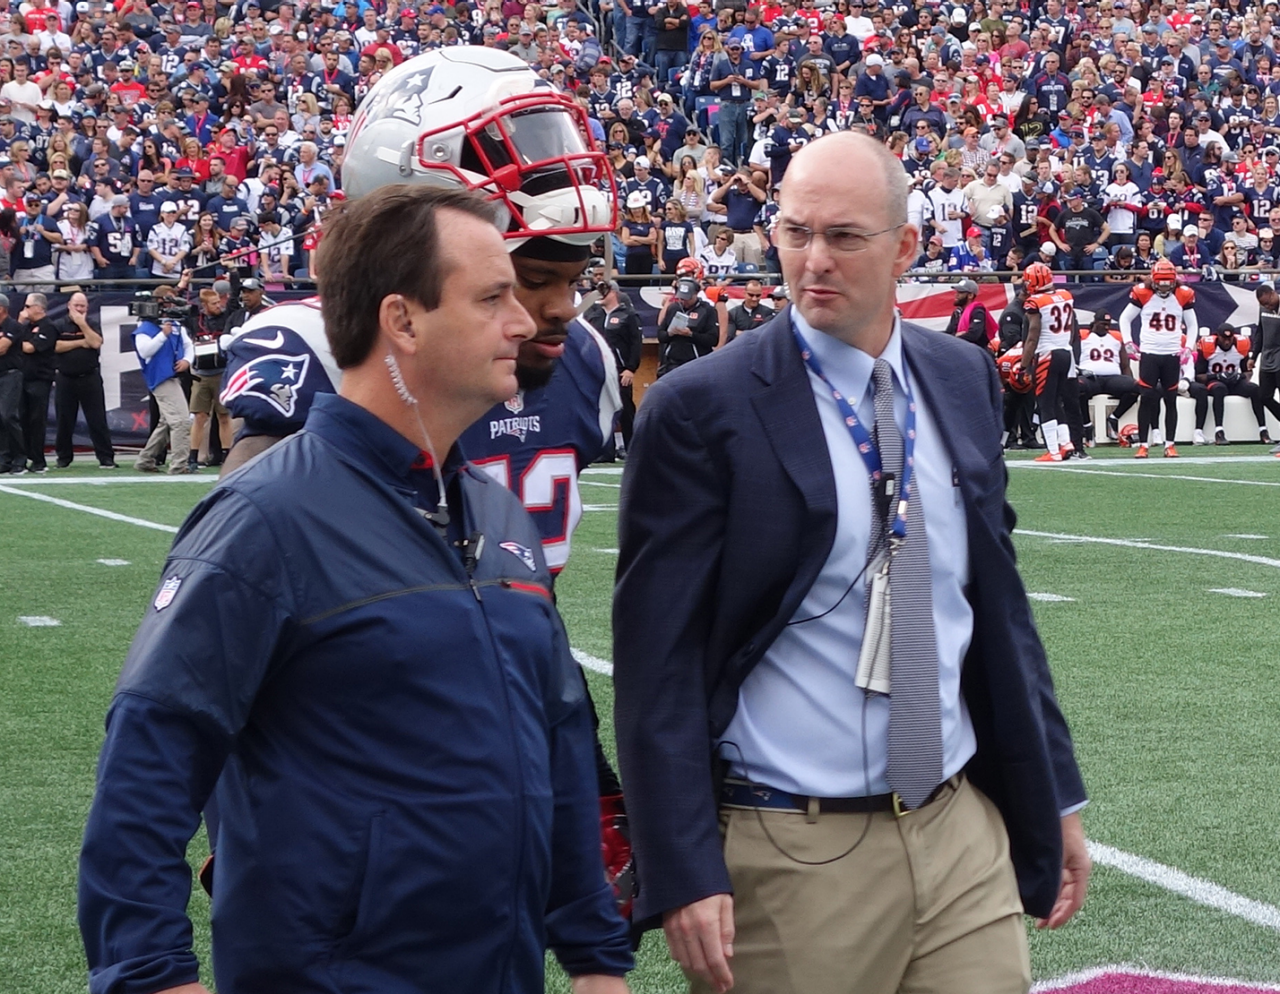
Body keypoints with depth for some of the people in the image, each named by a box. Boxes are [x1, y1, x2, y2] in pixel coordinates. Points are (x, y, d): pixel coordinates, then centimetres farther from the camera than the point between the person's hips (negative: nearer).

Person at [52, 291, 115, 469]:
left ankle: (106, 458, -3)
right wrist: (80, 343, -10)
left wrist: (82, 324, -9)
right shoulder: (60, 327, 7)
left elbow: (96, 343, -10)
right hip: (66, 379, 0)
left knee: (97, 420, -3)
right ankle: (64, 457, 16)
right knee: (64, 421, 5)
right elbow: (56, 346, -9)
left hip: (90, 379, 0)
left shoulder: (91, 326, 9)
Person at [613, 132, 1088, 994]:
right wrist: (684, 874, -15)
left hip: (962, 833, 5)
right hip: (789, 856, -4)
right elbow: (659, 659, -10)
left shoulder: (964, 381, 8)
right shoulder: (701, 411, -9)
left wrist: (1054, 795, 15)